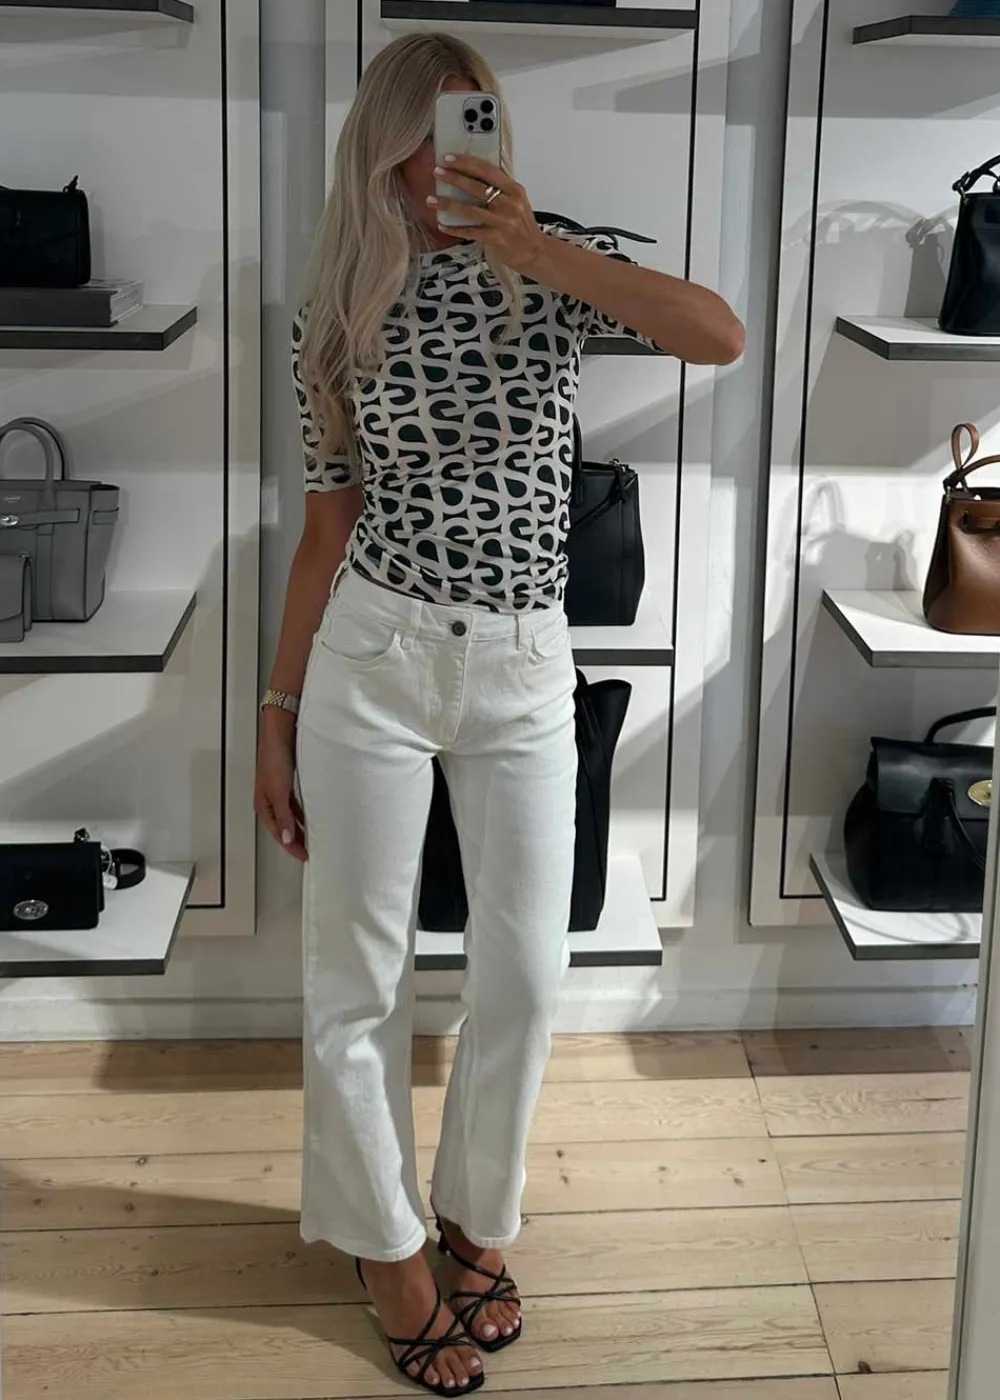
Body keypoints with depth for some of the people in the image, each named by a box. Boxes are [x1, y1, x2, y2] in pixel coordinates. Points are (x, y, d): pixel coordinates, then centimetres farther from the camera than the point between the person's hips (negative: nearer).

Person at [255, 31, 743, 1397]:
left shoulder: (558, 266, 0)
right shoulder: (339, 314, 2)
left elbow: (723, 338, -18)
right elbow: (331, 514, 4)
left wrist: (534, 243, -25)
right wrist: (279, 713, 4)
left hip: (522, 666, 1)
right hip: (368, 654, 0)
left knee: (527, 974, 6)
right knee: (356, 978, 5)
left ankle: (478, 1219, 31)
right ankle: (387, 1245, 26)